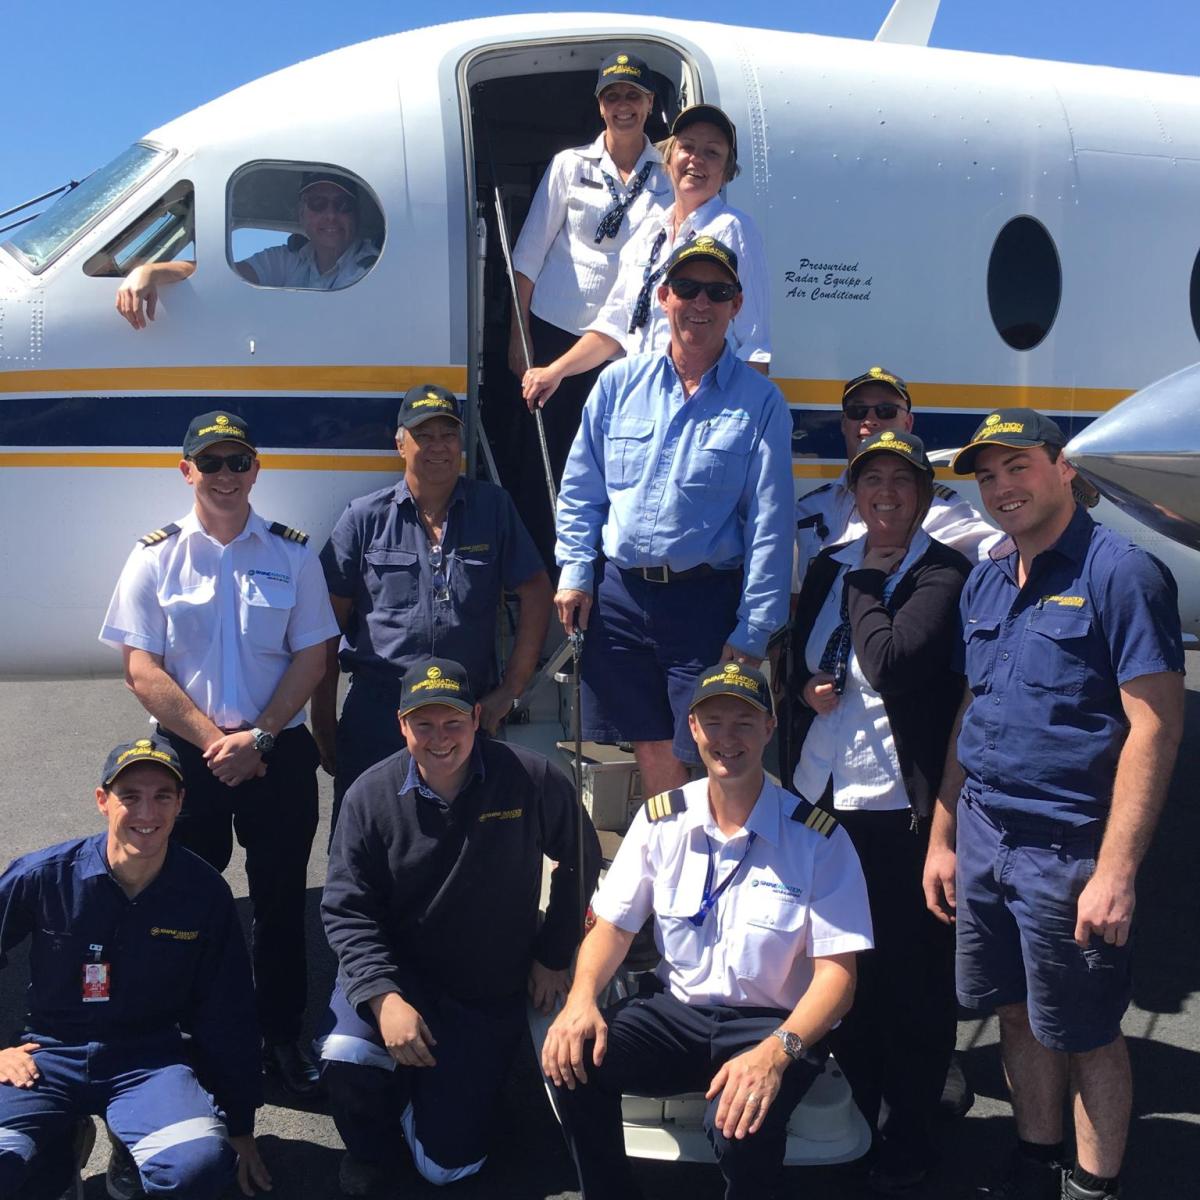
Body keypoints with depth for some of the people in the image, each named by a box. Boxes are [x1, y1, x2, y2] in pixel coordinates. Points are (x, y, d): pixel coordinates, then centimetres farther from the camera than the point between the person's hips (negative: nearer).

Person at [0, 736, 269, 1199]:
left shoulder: (205, 892, -7)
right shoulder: (42, 876, -11)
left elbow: (226, 1017, 2)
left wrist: (241, 1129, 7)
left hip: (149, 1060, 0)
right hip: (50, 1055, 1)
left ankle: (132, 1155, 8)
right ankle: (64, 1146, 9)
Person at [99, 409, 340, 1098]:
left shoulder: (293, 554, 3)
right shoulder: (156, 556, 1)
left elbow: (311, 658, 0)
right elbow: (142, 670, -3)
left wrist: (256, 738, -11)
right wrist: (214, 739, -12)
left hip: (279, 751, 0)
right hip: (188, 753, 0)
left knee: (282, 902, 7)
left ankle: (283, 1036, 21)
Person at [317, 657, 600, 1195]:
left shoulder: (533, 781, -14)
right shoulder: (371, 796, -12)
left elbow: (580, 863, 2)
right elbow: (346, 909, -12)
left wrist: (554, 956, 4)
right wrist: (383, 996, -25)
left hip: (491, 992, 0)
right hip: (395, 972, 0)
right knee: (346, 1058, -31)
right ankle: (371, 1148, 7)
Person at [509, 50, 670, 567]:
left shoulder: (668, 175, 5)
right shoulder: (571, 164, 4)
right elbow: (530, 250, 4)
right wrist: (518, 332, -1)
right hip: (557, 329, 0)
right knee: (543, 454, 1)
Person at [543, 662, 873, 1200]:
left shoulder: (818, 838, -11)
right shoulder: (661, 819, 1)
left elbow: (836, 973, -13)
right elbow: (613, 926, 5)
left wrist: (775, 1052, -31)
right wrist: (581, 998, -17)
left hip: (774, 1024, -3)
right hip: (674, 1009, 4)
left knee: (740, 1122, -33)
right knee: (571, 1058, -22)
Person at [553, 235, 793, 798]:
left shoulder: (760, 403, 0)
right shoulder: (619, 383, 8)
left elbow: (769, 523, -3)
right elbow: (580, 488, 13)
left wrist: (752, 632, -8)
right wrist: (575, 572, 3)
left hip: (706, 599, -2)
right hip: (618, 593, 3)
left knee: (704, 750, 1)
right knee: (650, 747, 11)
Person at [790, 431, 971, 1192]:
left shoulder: (945, 575, -9)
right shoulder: (829, 567, 11)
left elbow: (890, 662, -23)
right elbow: (796, 654, 21)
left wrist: (865, 582, -10)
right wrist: (807, 689, -1)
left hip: (900, 804, -6)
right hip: (823, 792, 6)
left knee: (909, 976, 5)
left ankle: (910, 1138, 23)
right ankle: (851, 1112, 34)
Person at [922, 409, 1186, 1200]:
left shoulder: (1120, 573, -12)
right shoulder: (986, 583, 10)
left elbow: (1155, 726, -16)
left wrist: (1116, 870, -20)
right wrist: (942, 837, 13)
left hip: (1067, 851, -6)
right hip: (983, 840, 7)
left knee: (1086, 1036, 8)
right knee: (1019, 1017, 18)